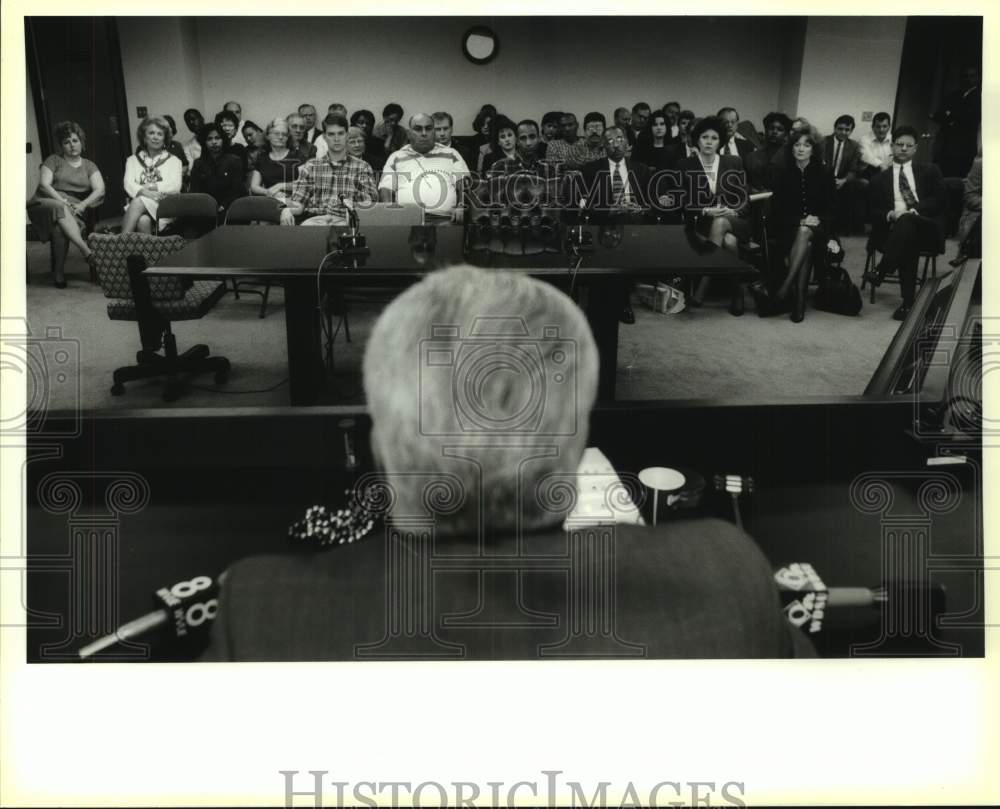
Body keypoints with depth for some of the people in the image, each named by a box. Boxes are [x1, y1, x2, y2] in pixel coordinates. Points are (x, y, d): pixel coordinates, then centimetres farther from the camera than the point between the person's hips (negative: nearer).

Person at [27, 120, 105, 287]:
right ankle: (87, 251, -51)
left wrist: (82, 205, -15)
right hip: (47, 203, -1)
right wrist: (63, 202, -16)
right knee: (59, 210, -39)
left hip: (74, 208, 1)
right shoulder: (53, 160, 16)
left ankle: (58, 272, -34)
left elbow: (99, 190, 4)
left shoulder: (89, 166, 20)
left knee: (59, 226, -36)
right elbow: (44, 185, 0)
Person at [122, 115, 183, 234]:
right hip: (137, 204, 1)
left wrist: (151, 186, -8)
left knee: (138, 202, -34)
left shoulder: (173, 161, 17)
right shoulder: (133, 160, 21)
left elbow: (175, 186, 0)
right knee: (142, 221, -36)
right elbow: (128, 185, 4)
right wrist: (144, 192, -17)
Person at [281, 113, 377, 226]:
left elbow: (368, 203, 3)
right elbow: (298, 202, 9)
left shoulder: (362, 167, 12)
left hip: (344, 220, 0)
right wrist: (287, 210, -15)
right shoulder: (310, 167, 16)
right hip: (314, 219, 1)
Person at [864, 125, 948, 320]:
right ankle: (908, 301, -36)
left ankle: (880, 271, -37)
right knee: (908, 245, -36)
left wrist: (915, 210, -13)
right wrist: (889, 215, -13)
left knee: (906, 221, -37)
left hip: (927, 229, 0)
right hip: (894, 228, 1)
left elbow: (941, 199, 5)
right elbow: (873, 210, 10)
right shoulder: (880, 178, 20)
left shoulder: (929, 171, 19)